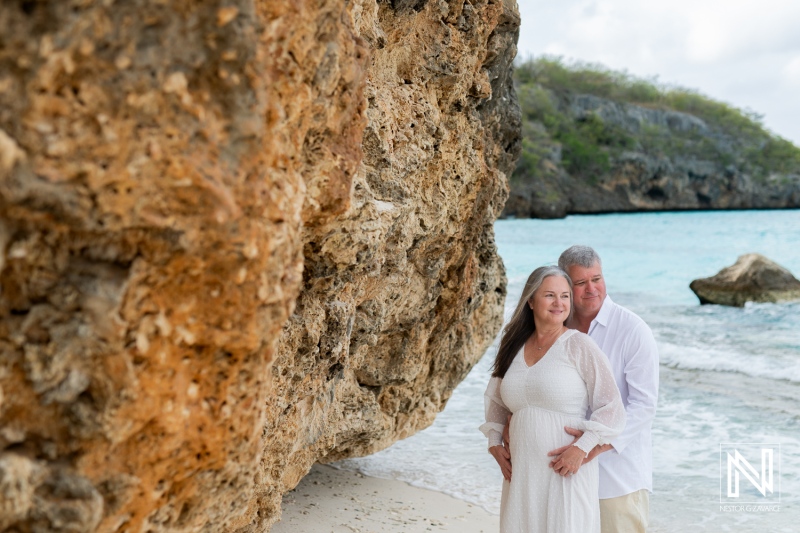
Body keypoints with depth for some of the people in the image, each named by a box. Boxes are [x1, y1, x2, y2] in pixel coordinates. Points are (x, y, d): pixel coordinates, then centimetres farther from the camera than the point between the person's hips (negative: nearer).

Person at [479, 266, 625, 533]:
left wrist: (582, 448, -16)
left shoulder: (580, 346, -4)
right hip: (521, 476, 5)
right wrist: (495, 443, 10)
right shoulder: (514, 348, 10)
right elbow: (495, 400, 23)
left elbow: (611, 408, -6)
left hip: (566, 473, -4)